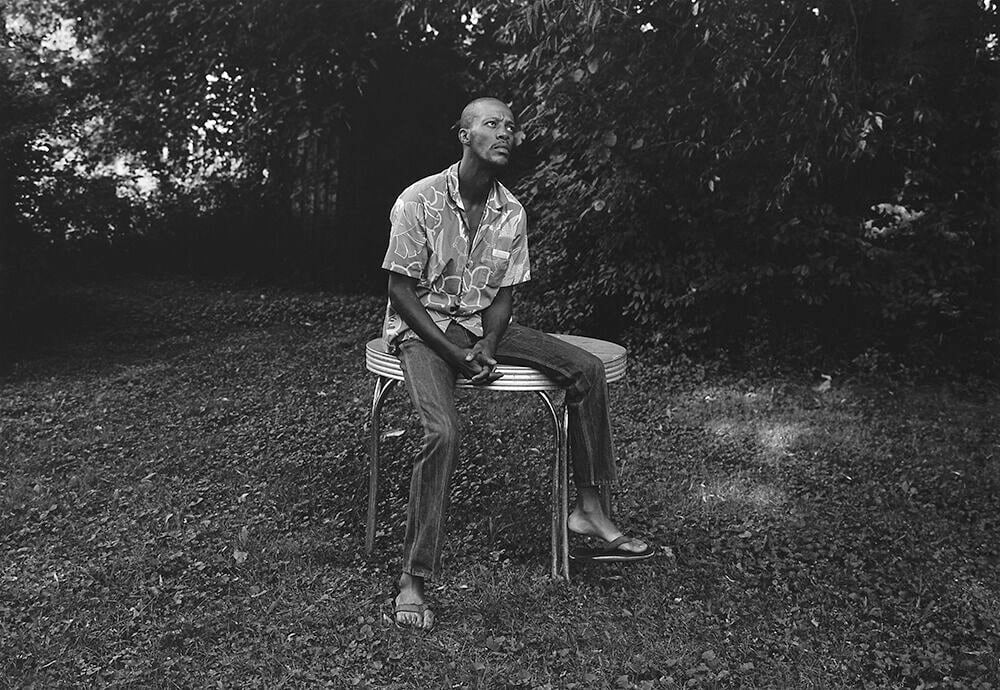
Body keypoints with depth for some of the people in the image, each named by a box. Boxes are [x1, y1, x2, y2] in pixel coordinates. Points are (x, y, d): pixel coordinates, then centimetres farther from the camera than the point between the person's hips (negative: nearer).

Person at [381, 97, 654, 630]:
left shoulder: (512, 214, 0)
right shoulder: (419, 202, -15)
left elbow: (504, 294, 4)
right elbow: (400, 290, -13)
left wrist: (486, 349, -15)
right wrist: (455, 355, -19)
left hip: (481, 324, 6)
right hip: (421, 328, -5)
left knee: (586, 369, -9)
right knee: (442, 431, -31)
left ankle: (588, 509, 1)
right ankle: (412, 580, -20)